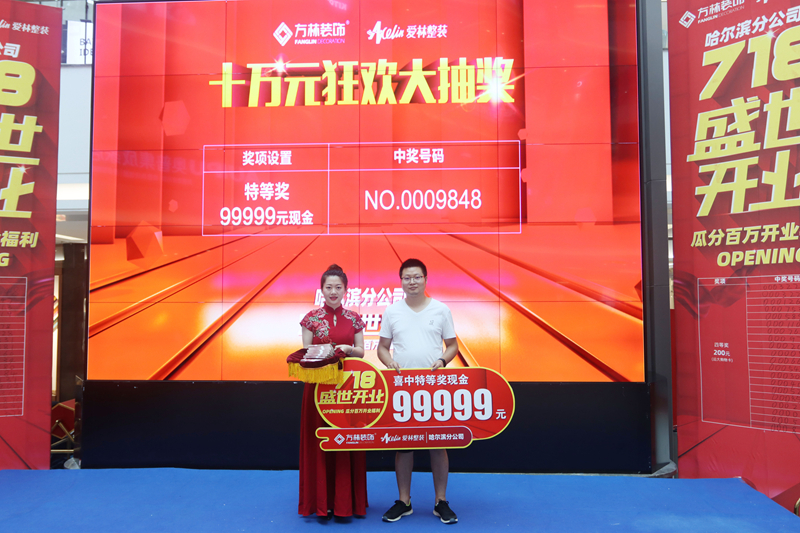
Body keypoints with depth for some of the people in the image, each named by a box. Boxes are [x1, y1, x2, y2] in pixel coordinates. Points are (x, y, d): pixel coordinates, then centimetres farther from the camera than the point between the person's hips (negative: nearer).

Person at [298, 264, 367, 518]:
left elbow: (361, 352, 7)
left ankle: (345, 502, 16)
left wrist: (348, 349, -13)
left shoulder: (354, 319, 6)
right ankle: (322, 502, 13)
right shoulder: (312, 318, 2)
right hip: (318, 385, -1)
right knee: (319, 442, 1)